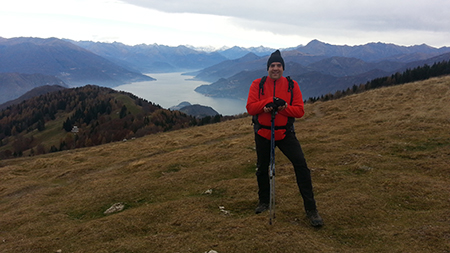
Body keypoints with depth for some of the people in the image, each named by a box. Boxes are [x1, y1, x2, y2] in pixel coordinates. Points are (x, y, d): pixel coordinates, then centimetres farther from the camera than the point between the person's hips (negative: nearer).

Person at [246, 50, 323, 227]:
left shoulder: (292, 85, -1)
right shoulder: (257, 84, -1)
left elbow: (300, 111, -7)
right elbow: (250, 108, -11)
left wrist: (283, 107, -25)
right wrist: (269, 101, -24)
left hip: (285, 133, -1)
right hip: (262, 133, 1)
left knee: (301, 165, -12)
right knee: (262, 169, 14)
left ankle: (310, 208, 0)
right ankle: (264, 202, 37)